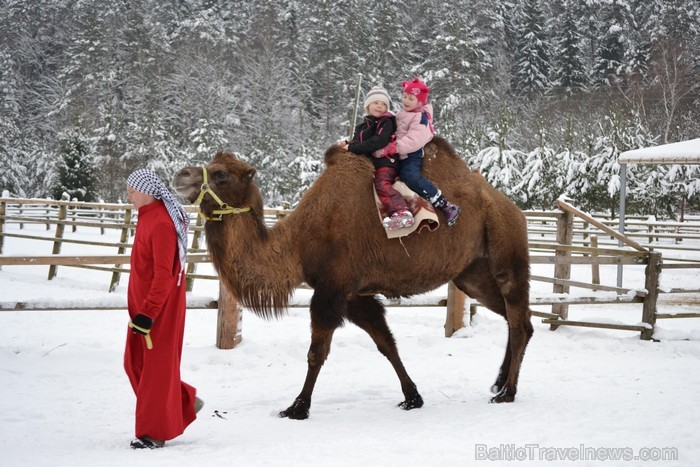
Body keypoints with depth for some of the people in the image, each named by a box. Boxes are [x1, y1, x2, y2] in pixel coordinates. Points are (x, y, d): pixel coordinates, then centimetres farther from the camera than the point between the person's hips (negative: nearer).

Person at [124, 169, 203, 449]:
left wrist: (148, 313, -24)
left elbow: (164, 275, -24)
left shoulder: (161, 224, -21)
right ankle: (184, 403, 26)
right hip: (143, 305, 10)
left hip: (160, 309, -10)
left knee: (156, 366, 0)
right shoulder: (147, 217, 10)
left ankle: (155, 432, 11)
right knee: (135, 362, 13)